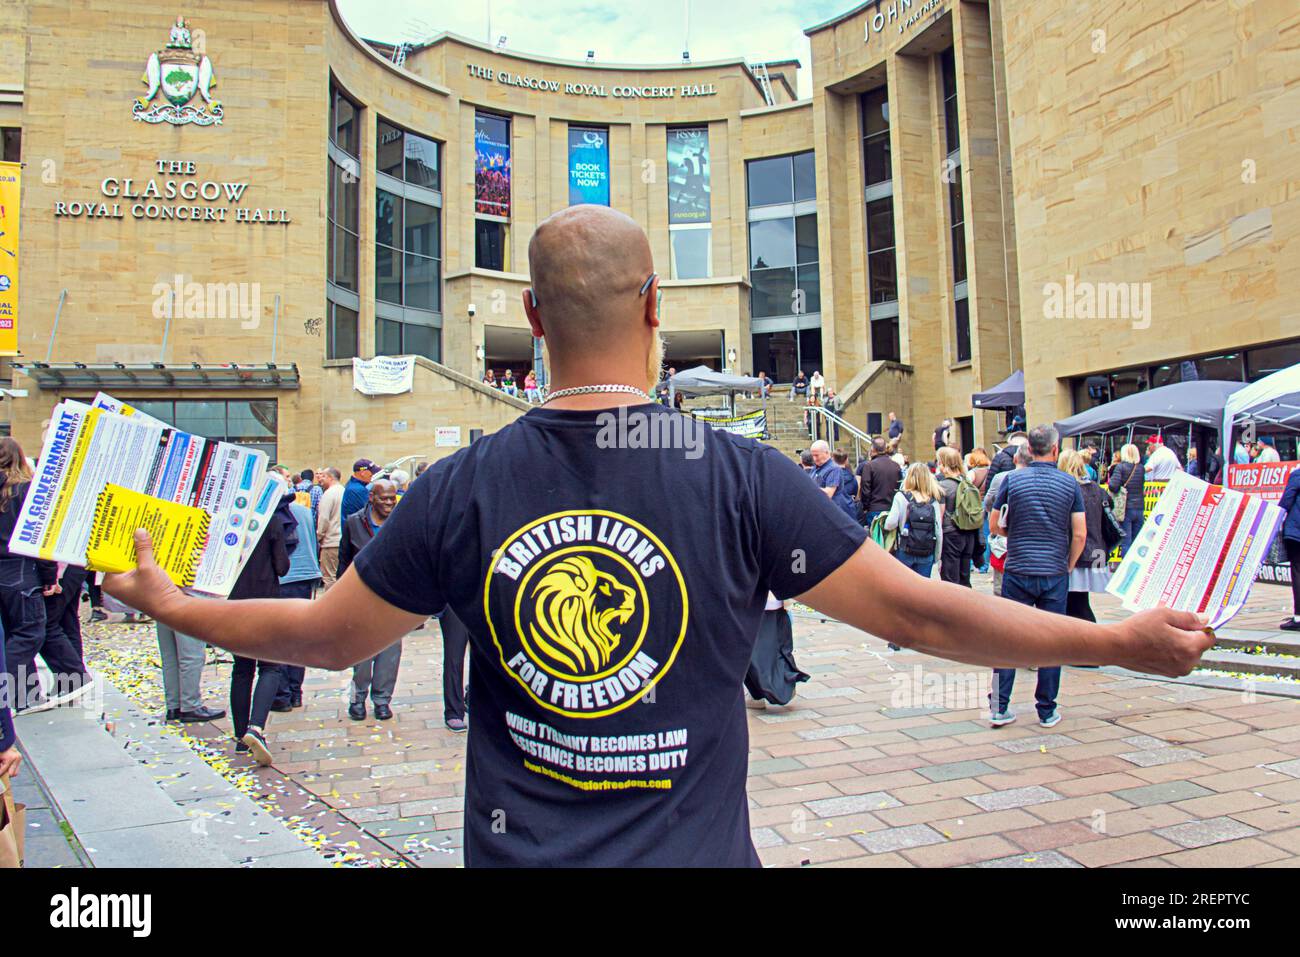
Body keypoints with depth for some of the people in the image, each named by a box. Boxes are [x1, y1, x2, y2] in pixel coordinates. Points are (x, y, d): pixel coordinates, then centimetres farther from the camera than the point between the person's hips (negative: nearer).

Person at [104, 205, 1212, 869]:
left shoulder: (462, 488, -11)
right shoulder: (743, 479, -16)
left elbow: (326, 635, 1)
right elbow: (916, 612, -11)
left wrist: (169, 603, 20)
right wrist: (1122, 640, 4)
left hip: (515, 855, 2)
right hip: (694, 851, -1)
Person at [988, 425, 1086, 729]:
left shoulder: (1012, 480, -3)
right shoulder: (1069, 484, -1)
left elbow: (994, 526, 2)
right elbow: (1080, 534, -3)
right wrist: (1069, 565, 11)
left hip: (1017, 571, 0)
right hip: (1055, 574, 0)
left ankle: (999, 708, 6)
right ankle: (1047, 711, 15)